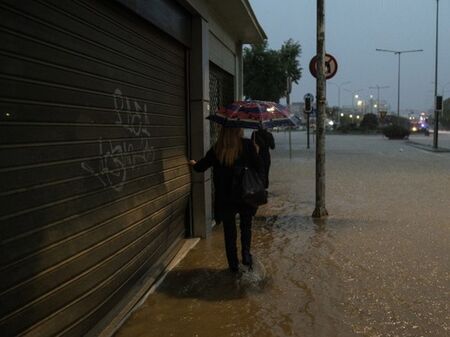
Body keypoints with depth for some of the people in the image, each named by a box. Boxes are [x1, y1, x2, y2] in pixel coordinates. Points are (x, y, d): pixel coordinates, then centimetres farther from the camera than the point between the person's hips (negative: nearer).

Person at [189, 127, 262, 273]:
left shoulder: (217, 149, -5)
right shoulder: (248, 145, -9)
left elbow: (201, 167, 8)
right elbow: (258, 168, -9)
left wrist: (194, 164, 31)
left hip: (225, 197, 1)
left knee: (229, 232, 14)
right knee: (246, 227, 23)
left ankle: (233, 264, 20)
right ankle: (246, 252, 6)